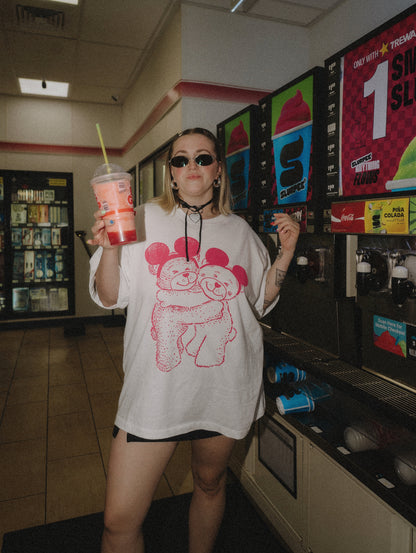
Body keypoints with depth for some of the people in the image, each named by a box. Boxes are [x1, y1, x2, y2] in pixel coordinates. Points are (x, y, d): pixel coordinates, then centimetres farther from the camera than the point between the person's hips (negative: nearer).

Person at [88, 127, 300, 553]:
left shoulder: (239, 231, 7)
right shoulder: (145, 220, 1)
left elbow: (261, 302, 13)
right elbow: (110, 297, -1)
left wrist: (286, 252, 3)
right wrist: (109, 249, -18)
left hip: (224, 387, 3)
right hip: (156, 387, -2)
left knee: (210, 483, 23)